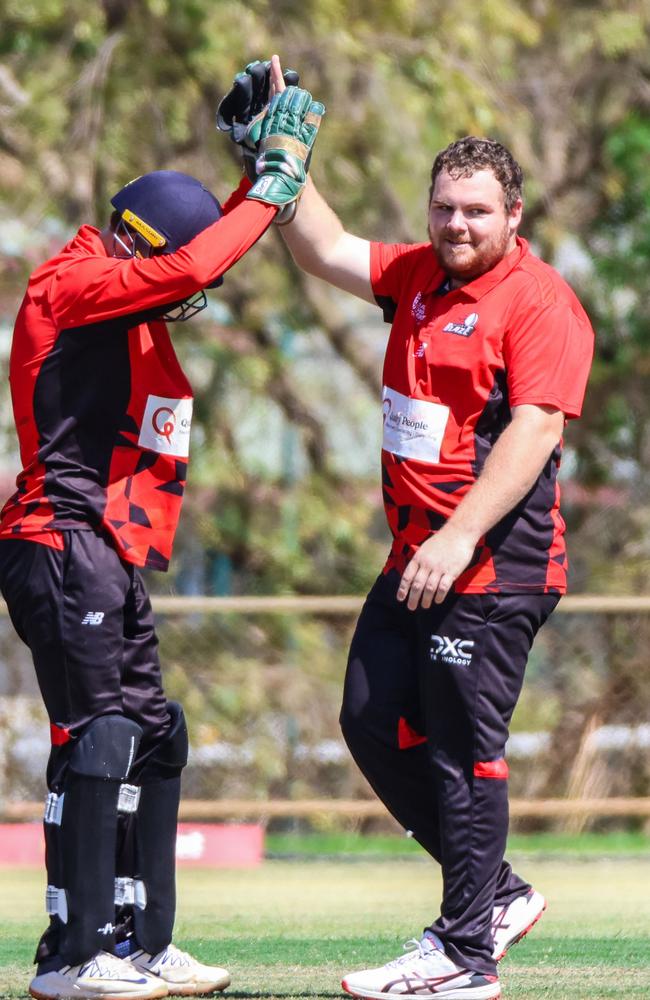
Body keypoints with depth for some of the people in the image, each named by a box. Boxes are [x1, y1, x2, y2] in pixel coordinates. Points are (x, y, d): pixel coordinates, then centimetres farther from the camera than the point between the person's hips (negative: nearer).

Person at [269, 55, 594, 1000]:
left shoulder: (539, 300, -12)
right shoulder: (418, 276, 13)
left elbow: (536, 429, -21)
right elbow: (326, 249, 22)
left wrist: (462, 536, -28)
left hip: (494, 566, -9)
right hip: (417, 558, 9)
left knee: (463, 748, -7)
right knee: (373, 723, 12)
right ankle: (495, 893, 23)